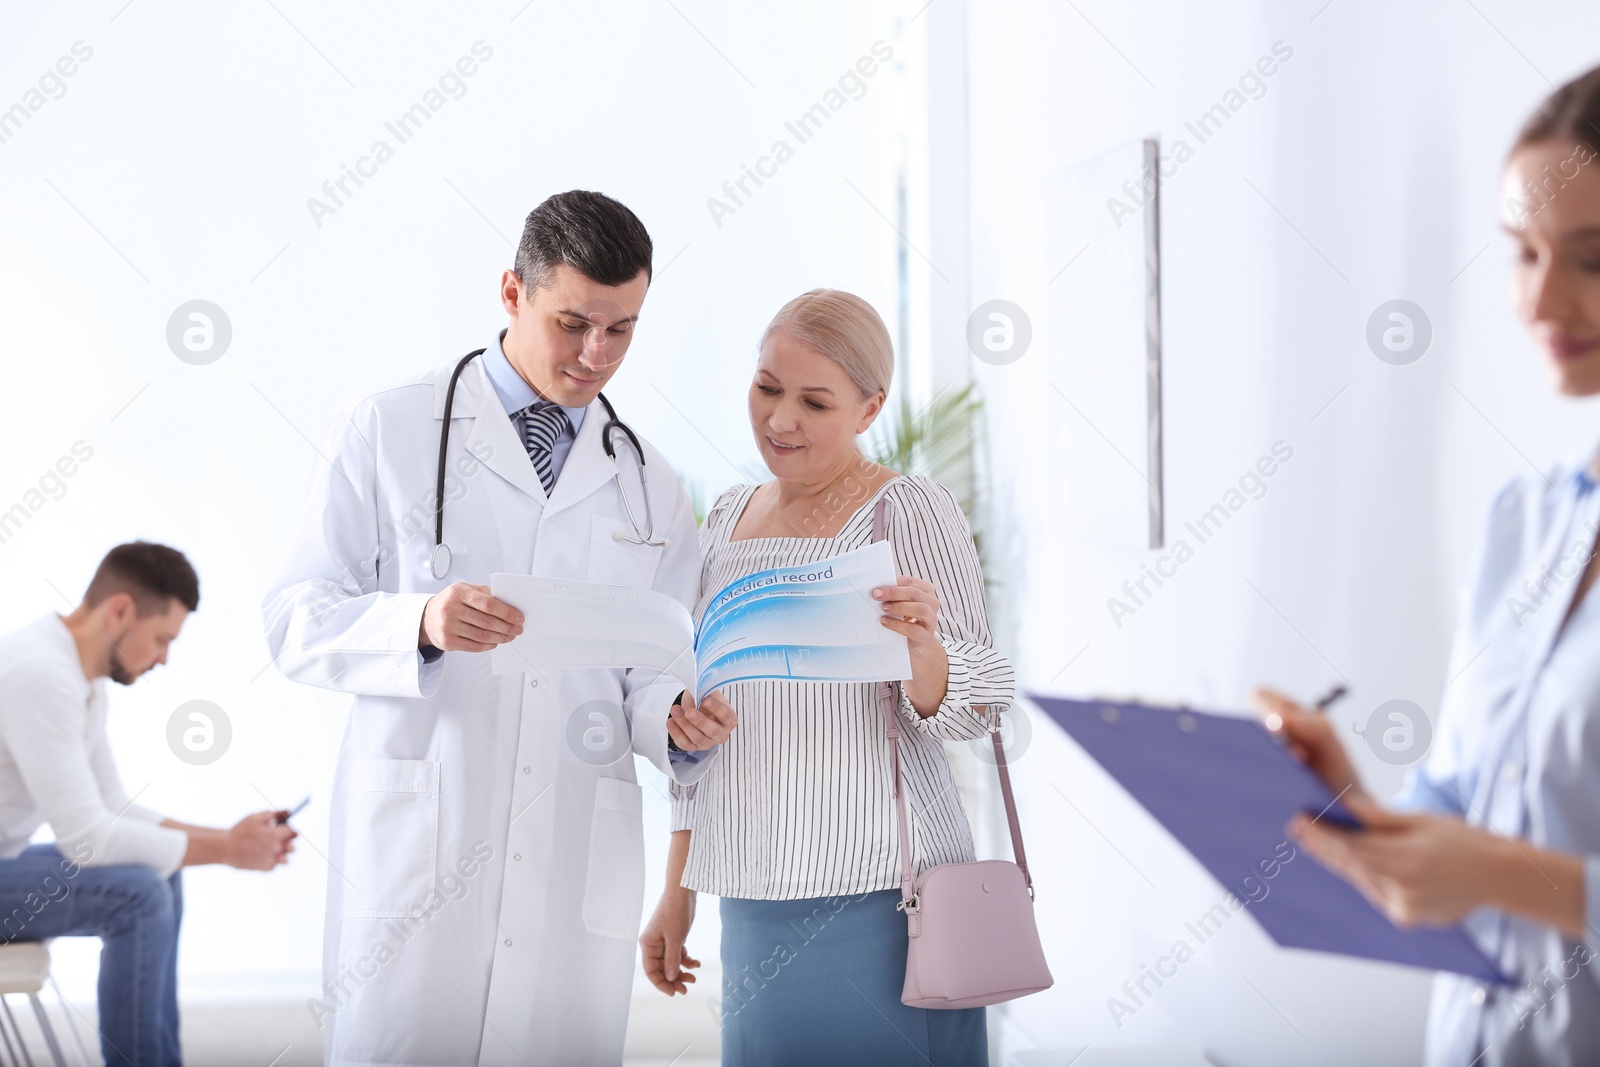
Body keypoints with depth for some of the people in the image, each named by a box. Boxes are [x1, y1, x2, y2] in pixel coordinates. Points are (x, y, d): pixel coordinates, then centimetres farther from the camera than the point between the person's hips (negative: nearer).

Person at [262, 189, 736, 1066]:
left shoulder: (650, 491, 15)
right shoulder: (393, 431, 4)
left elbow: (651, 678, 13)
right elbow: (296, 620, -2)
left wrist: (678, 723, -11)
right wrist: (420, 625, -21)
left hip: (578, 872, 3)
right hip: (413, 854, -3)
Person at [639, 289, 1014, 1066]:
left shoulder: (910, 512, -5)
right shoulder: (728, 519, 13)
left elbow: (970, 708, -10)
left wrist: (920, 648, -31)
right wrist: (677, 894, 16)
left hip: (880, 906, -5)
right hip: (753, 911, 6)